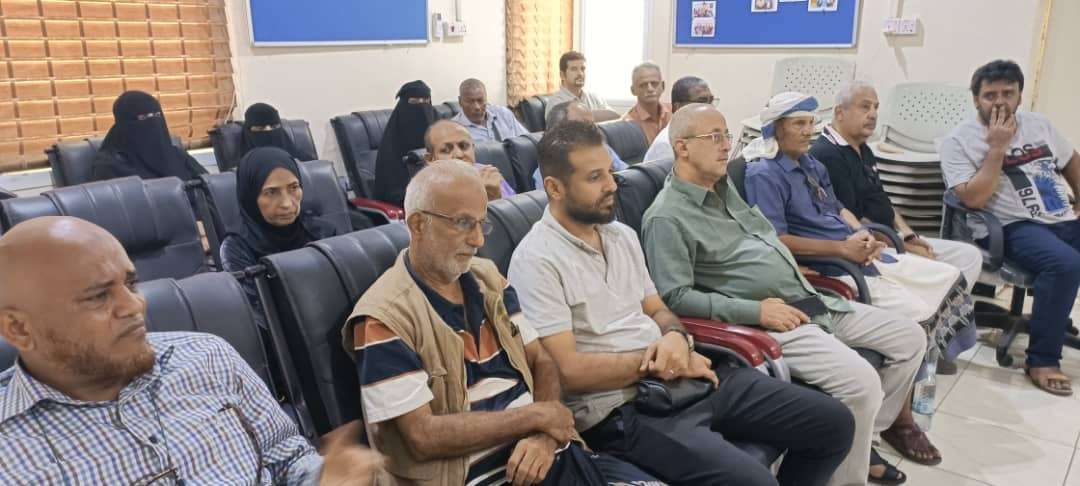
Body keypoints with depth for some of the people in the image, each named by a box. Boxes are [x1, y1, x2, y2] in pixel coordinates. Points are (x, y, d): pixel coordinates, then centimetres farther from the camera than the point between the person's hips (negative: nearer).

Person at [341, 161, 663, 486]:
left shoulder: (488, 278, 9)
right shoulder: (384, 317, -11)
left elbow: (542, 363, 10)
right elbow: (423, 437, -16)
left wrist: (546, 434, -9)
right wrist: (537, 415, -11)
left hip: (548, 453, 6)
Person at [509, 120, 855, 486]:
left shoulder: (622, 235, 13)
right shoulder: (537, 260, -13)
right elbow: (568, 370, -17)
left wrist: (676, 338, -7)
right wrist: (652, 362, -13)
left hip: (681, 379, 8)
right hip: (622, 410, -8)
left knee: (834, 423, 5)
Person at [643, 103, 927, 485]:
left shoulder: (723, 184, 14)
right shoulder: (666, 218, -15)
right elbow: (675, 297, -21)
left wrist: (789, 267, 13)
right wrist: (756, 311, -21)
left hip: (809, 302, 10)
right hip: (767, 321, -10)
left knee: (911, 337, 11)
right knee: (862, 383, -26)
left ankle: (861, 441, 22)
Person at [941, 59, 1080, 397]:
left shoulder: (1038, 124, 15)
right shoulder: (958, 141, -4)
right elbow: (974, 199, -15)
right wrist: (997, 148, -14)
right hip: (1013, 229, -7)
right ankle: (1042, 360, -21)